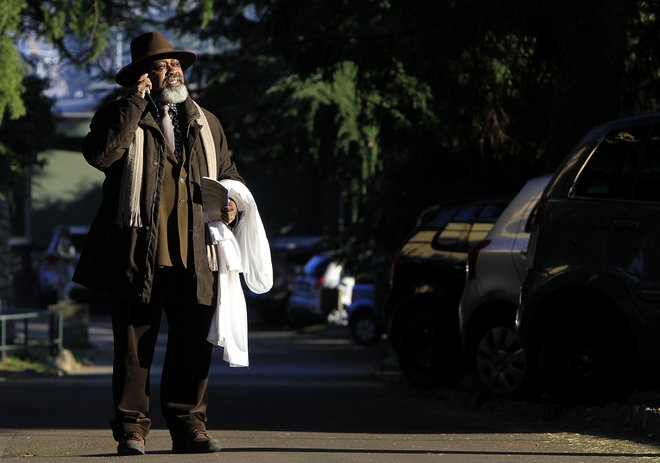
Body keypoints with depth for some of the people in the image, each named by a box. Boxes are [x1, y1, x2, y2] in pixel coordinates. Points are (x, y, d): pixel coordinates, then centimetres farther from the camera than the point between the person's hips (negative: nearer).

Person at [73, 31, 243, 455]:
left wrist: (230, 200, 6)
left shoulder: (206, 124, 20)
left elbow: (228, 174, 30)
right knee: (134, 345, 0)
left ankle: (188, 425, 9)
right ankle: (132, 428, 6)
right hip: (138, 255, -4)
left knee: (194, 345, 1)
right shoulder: (119, 117, 4)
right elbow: (101, 154, -18)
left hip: (194, 258, 4)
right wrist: (136, 101, -14)